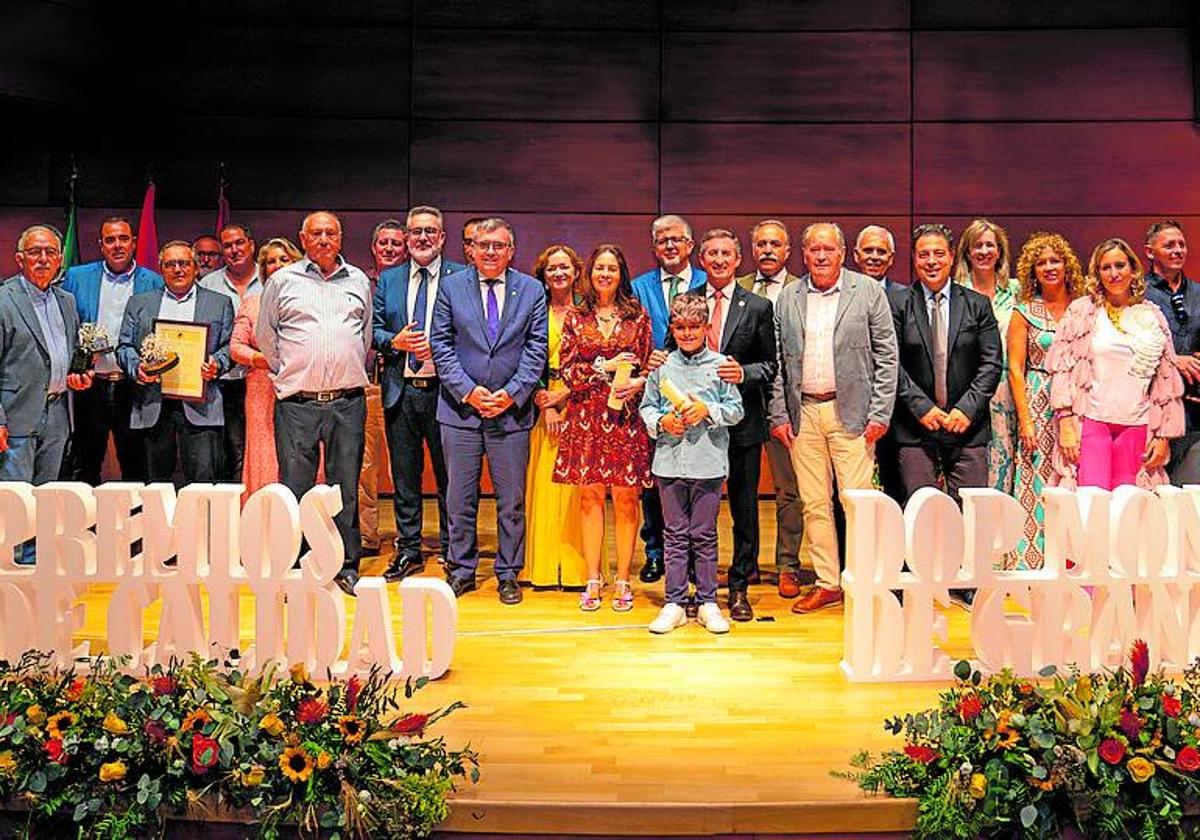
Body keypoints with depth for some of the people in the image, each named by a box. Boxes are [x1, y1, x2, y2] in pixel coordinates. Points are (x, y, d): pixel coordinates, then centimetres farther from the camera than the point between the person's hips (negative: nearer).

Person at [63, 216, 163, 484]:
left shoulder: (154, 283, 4)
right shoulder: (76, 277, 7)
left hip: (133, 387, -1)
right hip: (89, 384, 1)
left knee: (136, 467, 5)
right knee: (86, 466, 9)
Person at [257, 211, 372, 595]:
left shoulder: (359, 281, 12)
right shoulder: (283, 280, 6)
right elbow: (265, 335, 12)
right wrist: (286, 372, 10)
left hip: (348, 403, 2)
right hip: (297, 403, -2)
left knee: (346, 488, 6)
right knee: (295, 488, 0)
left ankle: (346, 567, 16)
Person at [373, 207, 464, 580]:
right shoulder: (387, 279, 12)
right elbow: (373, 328, 11)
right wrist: (394, 341, -8)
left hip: (443, 390, -3)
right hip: (400, 391, 3)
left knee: (449, 475, 5)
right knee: (404, 476, 10)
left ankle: (452, 550, 18)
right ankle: (408, 551, 22)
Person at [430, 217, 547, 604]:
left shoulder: (531, 290, 6)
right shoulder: (450, 286, 5)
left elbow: (536, 348, 1)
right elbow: (441, 345, 1)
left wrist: (512, 393, -10)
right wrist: (468, 390, -10)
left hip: (512, 409, 0)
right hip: (461, 408, 0)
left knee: (512, 499, 6)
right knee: (459, 497, 7)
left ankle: (508, 573, 20)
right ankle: (461, 569, 22)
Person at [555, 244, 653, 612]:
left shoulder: (637, 316, 7)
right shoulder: (575, 317, 8)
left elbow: (650, 367, 7)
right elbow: (567, 370, 2)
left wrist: (636, 383, -13)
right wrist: (605, 366, -10)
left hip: (625, 416, -1)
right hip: (586, 416, 1)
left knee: (625, 497, 1)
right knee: (590, 495, 3)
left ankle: (623, 581, 11)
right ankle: (593, 580, 12)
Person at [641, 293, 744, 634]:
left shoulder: (720, 364, 2)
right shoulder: (662, 366, 6)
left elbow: (736, 409, 2)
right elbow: (646, 407, 11)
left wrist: (707, 410, -13)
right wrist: (662, 422, -8)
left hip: (708, 463, -1)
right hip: (669, 461, 1)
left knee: (704, 535, 6)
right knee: (675, 535, 8)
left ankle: (707, 603, 16)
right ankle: (675, 603, 15)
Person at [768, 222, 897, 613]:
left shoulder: (869, 291, 2)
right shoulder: (788, 298, 10)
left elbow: (887, 356, 0)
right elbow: (779, 361, 10)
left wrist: (879, 413, -6)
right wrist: (779, 415, 4)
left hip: (852, 412, -3)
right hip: (803, 413, 3)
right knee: (813, 504, 7)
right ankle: (827, 583, 18)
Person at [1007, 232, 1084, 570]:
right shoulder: (1024, 312, 3)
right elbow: (1015, 369, 0)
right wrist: (1025, 419, -8)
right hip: (1038, 406, -2)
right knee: (1037, 486, -4)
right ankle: (1032, 565, 2)